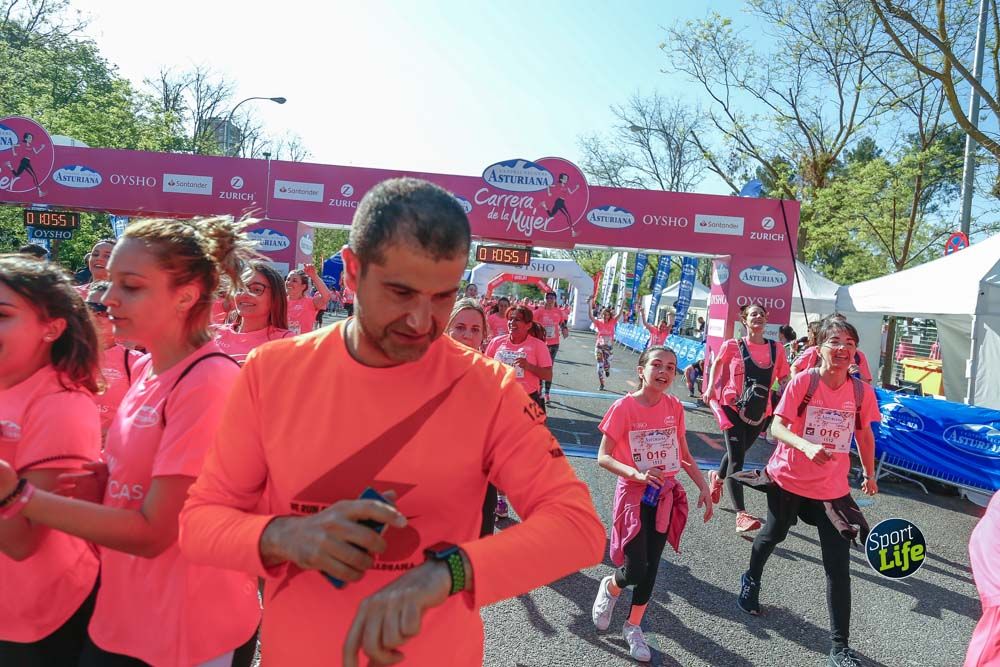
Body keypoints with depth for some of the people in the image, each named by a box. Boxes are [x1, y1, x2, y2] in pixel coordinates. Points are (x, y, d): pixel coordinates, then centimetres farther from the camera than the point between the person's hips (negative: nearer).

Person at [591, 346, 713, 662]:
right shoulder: (624, 407, -15)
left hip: (665, 496, 5)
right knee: (635, 569, -8)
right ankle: (610, 587, 29)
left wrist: (704, 487, 6)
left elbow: (684, 454, 12)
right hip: (635, 495, -4)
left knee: (651, 567, 11)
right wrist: (636, 473, -29)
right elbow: (603, 457, -15)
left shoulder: (674, 407, -1)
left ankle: (633, 627, 32)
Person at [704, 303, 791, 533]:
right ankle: (741, 514, -14)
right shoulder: (733, 345, -5)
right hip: (734, 408, -4)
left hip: (759, 412, 4)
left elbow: (784, 379, 7)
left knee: (738, 452, 21)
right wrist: (710, 387, 2)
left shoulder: (775, 349, 2)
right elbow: (717, 364, 12)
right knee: (737, 458, -11)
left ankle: (718, 476, 53)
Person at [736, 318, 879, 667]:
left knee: (838, 566, -1)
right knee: (774, 534, 23)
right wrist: (806, 446, -39)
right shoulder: (802, 382, -16)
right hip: (789, 479, -1)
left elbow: (864, 434, 11)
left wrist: (869, 473, 19)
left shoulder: (862, 391, -7)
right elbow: (777, 427, -21)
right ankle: (752, 580, 55)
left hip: (832, 488, 2)